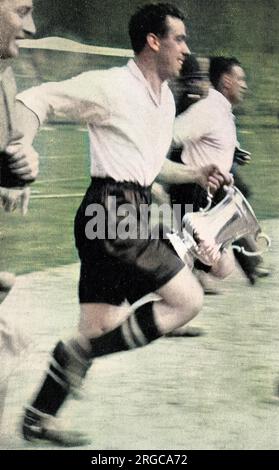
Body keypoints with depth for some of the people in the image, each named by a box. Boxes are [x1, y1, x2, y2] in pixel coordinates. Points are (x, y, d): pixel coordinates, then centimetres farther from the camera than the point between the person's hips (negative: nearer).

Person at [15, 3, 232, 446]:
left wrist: (196, 174, 18)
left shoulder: (166, 100, 18)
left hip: (132, 212, 9)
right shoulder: (110, 86, -9)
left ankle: (38, 417, 17)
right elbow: (36, 99, -8)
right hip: (112, 210, -9)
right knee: (188, 299, -11)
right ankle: (79, 353, -6)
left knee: (102, 329, 9)